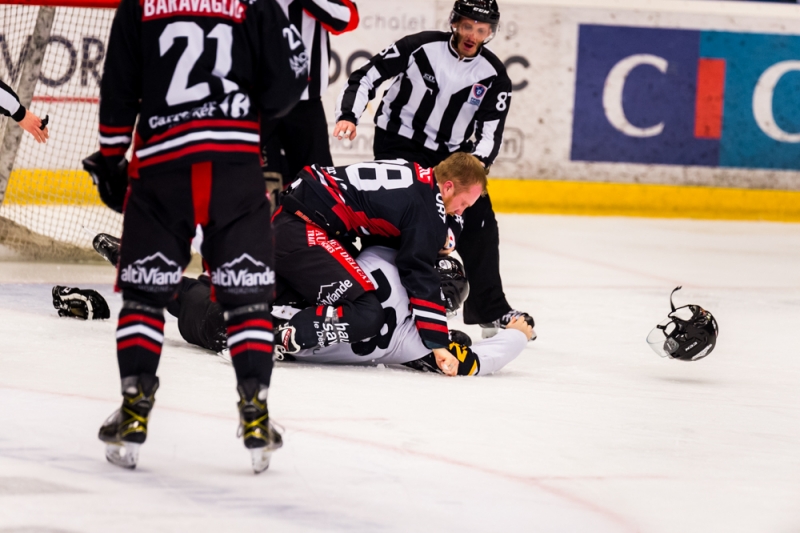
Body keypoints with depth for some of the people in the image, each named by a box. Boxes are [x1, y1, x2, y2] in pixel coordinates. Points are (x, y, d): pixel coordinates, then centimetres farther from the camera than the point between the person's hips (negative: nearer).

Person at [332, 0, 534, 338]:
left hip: (449, 155, 4)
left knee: (479, 223, -1)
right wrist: (348, 116, -24)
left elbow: (491, 131, -6)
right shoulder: (420, 47, -15)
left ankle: (491, 310, 11)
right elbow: (366, 77, -10)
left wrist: (479, 161, -26)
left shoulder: (494, 76, -6)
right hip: (397, 146, -4)